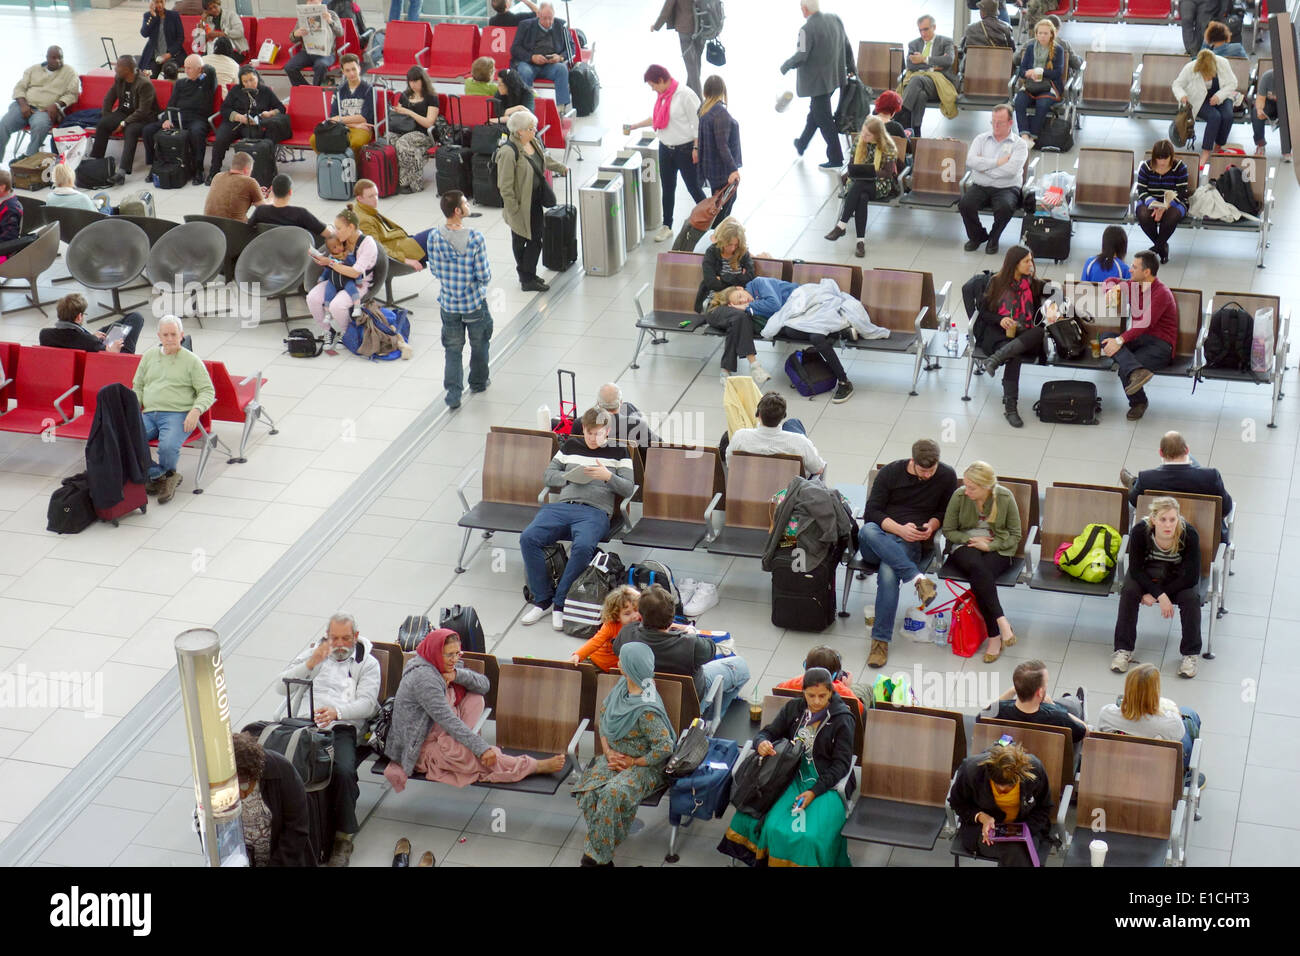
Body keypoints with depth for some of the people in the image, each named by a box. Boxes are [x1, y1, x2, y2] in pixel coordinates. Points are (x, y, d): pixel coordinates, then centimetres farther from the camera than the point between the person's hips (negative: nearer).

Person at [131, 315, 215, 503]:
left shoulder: (191, 360, 7)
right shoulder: (149, 356, 19)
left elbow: (207, 391, 4)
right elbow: (137, 386, 25)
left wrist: (195, 411, -15)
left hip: (177, 414, -4)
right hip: (148, 414, 4)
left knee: (168, 447, -33)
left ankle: (158, 475, 2)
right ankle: (160, 475, -9)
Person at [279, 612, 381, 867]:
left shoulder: (367, 663, 15)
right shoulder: (313, 652, 25)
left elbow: (367, 703, 0)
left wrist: (336, 711, -19)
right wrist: (310, 663, -1)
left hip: (341, 728, -2)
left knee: (343, 771, -32)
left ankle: (343, 838, -19)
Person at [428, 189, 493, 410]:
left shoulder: (434, 237, -13)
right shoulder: (476, 239, -23)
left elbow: (434, 269, 0)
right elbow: (484, 276, -19)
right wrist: (487, 271, 4)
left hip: (448, 304, 2)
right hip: (475, 304, -2)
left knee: (453, 350, 15)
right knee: (480, 345, 23)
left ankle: (453, 394, 8)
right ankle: (478, 382, 40)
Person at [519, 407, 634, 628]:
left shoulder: (618, 452, 16)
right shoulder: (570, 445, 24)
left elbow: (628, 488, 8)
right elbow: (547, 477, 22)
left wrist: (607, 476, -11)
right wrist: (570, 476, 2)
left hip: (595, 511, -3)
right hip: (562, 506, 3)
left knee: (583, 547, -37)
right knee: (528, 538, -25)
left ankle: (561, 602, -21)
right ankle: (542, 599, -15)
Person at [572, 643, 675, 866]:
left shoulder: (646, 711, -26)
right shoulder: (622, 686, -1)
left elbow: (665, 748, -25)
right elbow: (602, 716, 11)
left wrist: (633, 762, -14)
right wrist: (608, 751, -2)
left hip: (644, 766, -7)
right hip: (614, 756, 7)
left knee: (612, 794, -33)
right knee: (588, 789, -20)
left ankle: (598, 856, -19)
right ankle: (596, 851, -11)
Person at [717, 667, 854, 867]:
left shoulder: (843, 720, -6)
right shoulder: (793, 708, 7)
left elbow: (841, 763, -6)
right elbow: (768, 732, 10)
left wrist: (814, 792, -17)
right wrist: (761, 743, -17)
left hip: (826, 784, -4)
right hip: (793, 777, 4)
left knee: (810, 836, -27)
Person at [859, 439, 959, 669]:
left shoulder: (946, 476, 6)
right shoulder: (890, 473, 2)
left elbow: (945, 511, 18)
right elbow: (872, 512, -1)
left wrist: (932, 525, -5)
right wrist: (899, 529, -17)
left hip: (911, 543, -1)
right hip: (877, 541, 1)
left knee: (888, 573, -35)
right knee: (868, 531, -38)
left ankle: (881, 641, -30)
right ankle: (917, 578, -42)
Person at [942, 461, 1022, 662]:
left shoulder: (1005, 498, -7)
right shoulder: (959, 496, -7)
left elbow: (1015, 535, 2)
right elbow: (948, 531, 5)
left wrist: (989, 546, -12)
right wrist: (971, 538, -10)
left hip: (997, 550, -1)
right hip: (966, 546, 1)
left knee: (979, 578, -34)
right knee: (978, 568, -37)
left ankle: (994, 637, -30)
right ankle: (1001, 622, -36)